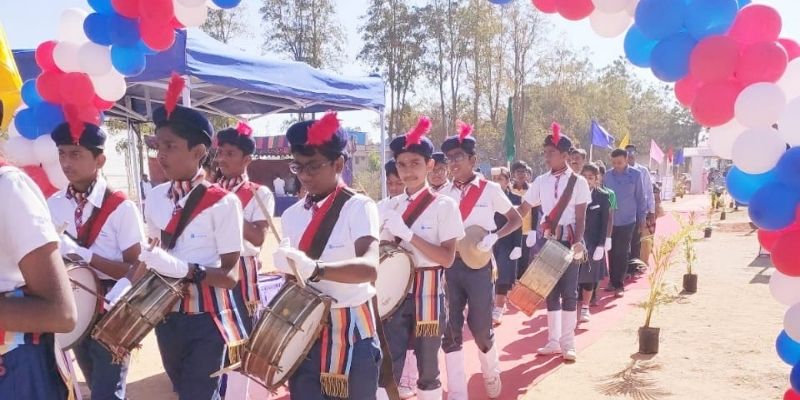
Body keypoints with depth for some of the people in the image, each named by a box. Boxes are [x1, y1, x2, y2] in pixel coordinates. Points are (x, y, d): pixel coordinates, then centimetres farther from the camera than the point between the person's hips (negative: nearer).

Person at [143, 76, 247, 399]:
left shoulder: (223, 203, -16)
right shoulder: (156, 198, 3)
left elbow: (230, 276, -16)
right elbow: (151, 255, 14)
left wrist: (185, 270, -29)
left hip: (207, 320, -6)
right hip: (166, 315, 6)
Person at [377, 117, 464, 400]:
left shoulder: (444, 205, -7)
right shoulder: (392, 205, 7)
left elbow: (447, 259, -14)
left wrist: (408, 234, -21)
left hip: (427, 294, -4)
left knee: (427, 369, 10)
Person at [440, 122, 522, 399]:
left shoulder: (490, 189, -3)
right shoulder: (445, 193, 6)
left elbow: (516, 220, 2)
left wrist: (494, 236, -14)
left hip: (478, 265, -3)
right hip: (449, 266, 3)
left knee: (480, 327, 6)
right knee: (450, 329, 3)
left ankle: (491, 374, 37)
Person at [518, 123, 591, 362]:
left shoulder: (578, 181, -5)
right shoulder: (541, 181, 4)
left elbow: (580, 217, -7)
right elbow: (522, 210, 3)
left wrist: (577, 242, -19)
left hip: (570, 241, -3)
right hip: (549, 240, 3)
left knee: (569, 291, 2)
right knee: (550, 290, 8)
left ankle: (568, 343, 13)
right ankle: (553, 341, 19)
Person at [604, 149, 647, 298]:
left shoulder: (635, 175, -5)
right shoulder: (608, 175, 0)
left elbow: (640, 197, 2)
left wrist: (641, 217, 5)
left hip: (627, 221, -2)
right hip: (610, 221, 2)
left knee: (622, 254, -1)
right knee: (612, 252, 9)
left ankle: (619, 284, 6)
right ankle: (613, 280, 21)